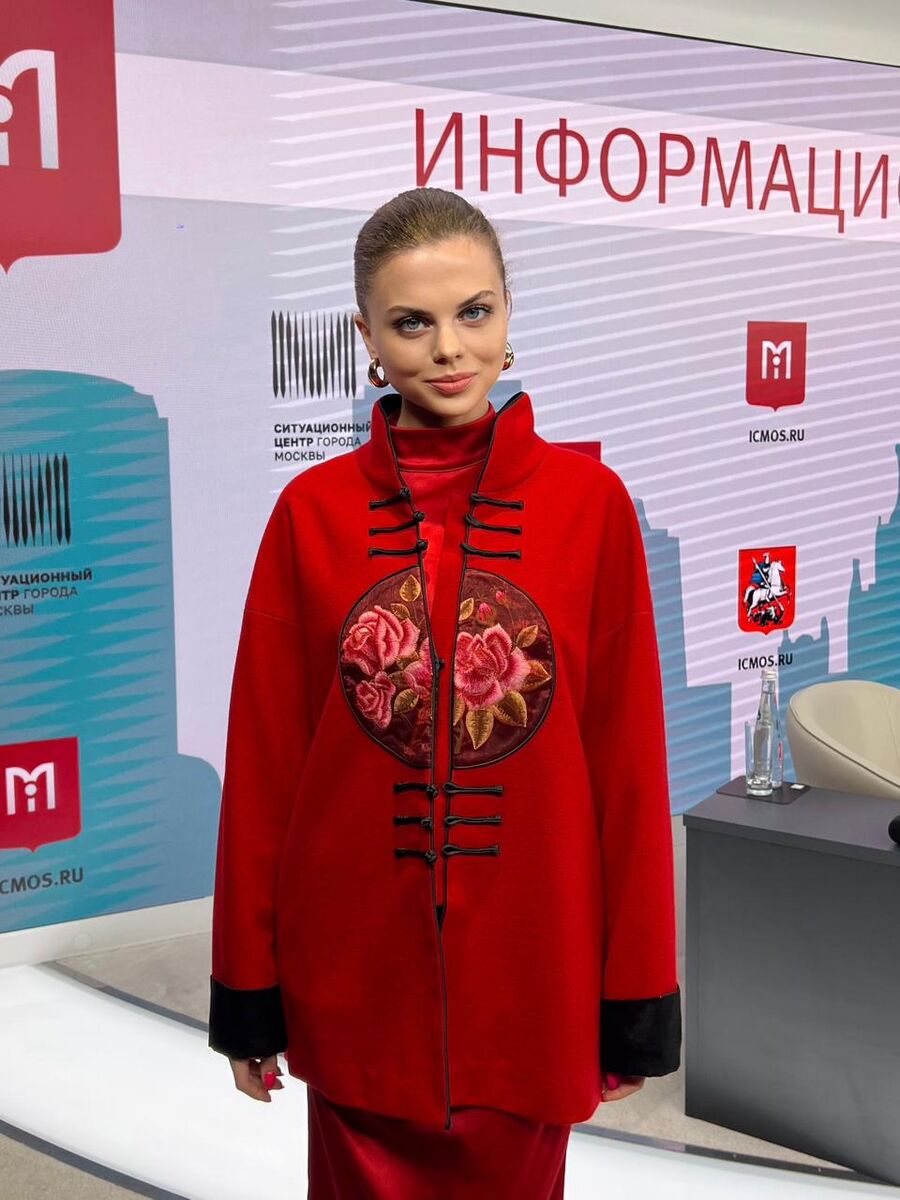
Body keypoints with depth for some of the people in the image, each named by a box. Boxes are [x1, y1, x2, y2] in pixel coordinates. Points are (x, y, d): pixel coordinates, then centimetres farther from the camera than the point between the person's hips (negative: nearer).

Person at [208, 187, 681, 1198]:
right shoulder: (313, 511, -3)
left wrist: (637, 1001, 0)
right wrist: (247, 994, 4)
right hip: (359, 982, 1)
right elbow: (262, 760, 1)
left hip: (529, 976, 0)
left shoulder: (590, 500, -6)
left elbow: (628, 757, -3)